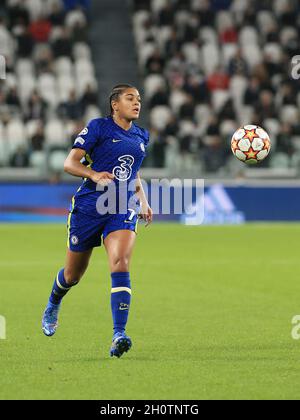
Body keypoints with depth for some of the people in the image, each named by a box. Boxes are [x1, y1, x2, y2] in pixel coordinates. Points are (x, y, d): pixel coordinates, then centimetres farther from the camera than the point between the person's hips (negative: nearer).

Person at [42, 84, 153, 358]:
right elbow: (70, 163, -8)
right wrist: (93, 174, -25)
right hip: (89, 207, -3)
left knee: (120, 264, -23)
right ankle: (53, 307, 46)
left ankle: (119, 334, -29)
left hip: (123, 209, 3)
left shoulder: (141, 137, 14)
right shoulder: (98, 127, -3)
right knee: (73, 275, 11)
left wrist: (143, 202, 19)